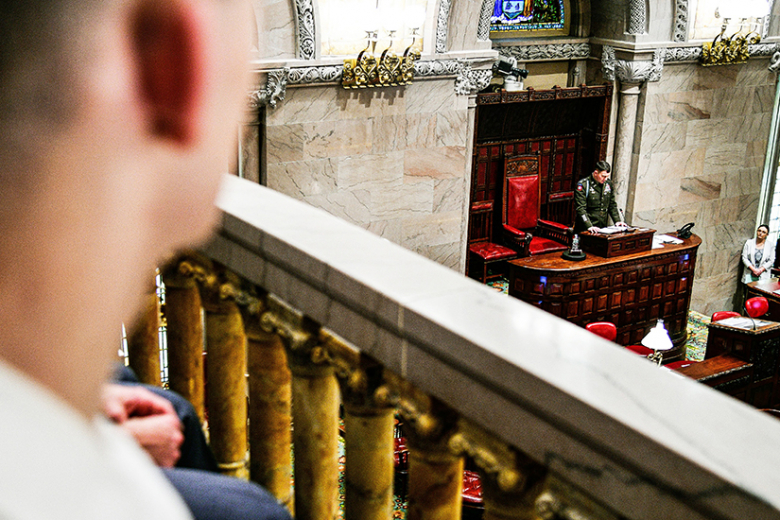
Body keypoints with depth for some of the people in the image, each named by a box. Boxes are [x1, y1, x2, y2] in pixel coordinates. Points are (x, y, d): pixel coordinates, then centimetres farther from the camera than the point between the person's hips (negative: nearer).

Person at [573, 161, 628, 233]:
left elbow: (612, 205, 22)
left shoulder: (609, 184, 12)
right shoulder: (583, 185, -7)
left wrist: (617, 221, 8)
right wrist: (589, 226, -23)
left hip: (603, 228, 5)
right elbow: (580, 208, -13)